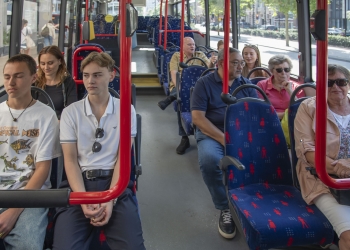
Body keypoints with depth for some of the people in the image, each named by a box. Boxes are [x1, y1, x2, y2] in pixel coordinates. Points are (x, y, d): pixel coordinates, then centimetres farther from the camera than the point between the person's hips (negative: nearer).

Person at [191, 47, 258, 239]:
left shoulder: (246, 85, 12)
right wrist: (224, 139, -19)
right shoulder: (204, 83, 0)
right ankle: (225, 207, -13)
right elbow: (197, 117, -9)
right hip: (212, 134, -3)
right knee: (209, 159, -36)